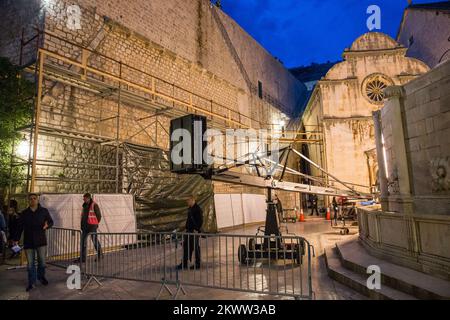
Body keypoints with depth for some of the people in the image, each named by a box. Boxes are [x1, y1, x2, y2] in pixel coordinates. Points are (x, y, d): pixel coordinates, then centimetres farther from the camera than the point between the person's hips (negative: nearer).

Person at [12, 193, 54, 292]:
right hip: (28, 242, 1)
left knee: (42, 261, 7)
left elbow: (51, 222, 7)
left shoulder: (44, 211, 1)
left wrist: (47, 225, -15)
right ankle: (31, 282, 17)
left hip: (41, 240, -1)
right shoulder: (24, 213, 4)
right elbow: (19, 227, 6)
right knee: (30, 263, 5)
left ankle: (41, 276, 31)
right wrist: (16, 239, 1)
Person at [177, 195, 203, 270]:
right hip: (189, 230, 9)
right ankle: (184, 263, 19)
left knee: (196, 247, 0)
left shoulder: (198, 209, -15)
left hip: (195, 231, -9)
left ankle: (198, 264, 12)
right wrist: (186, 228, 18)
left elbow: (200, 221, -19)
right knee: (186, 246, 10)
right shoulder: (189, 209, 13)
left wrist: (196, 229, -22)